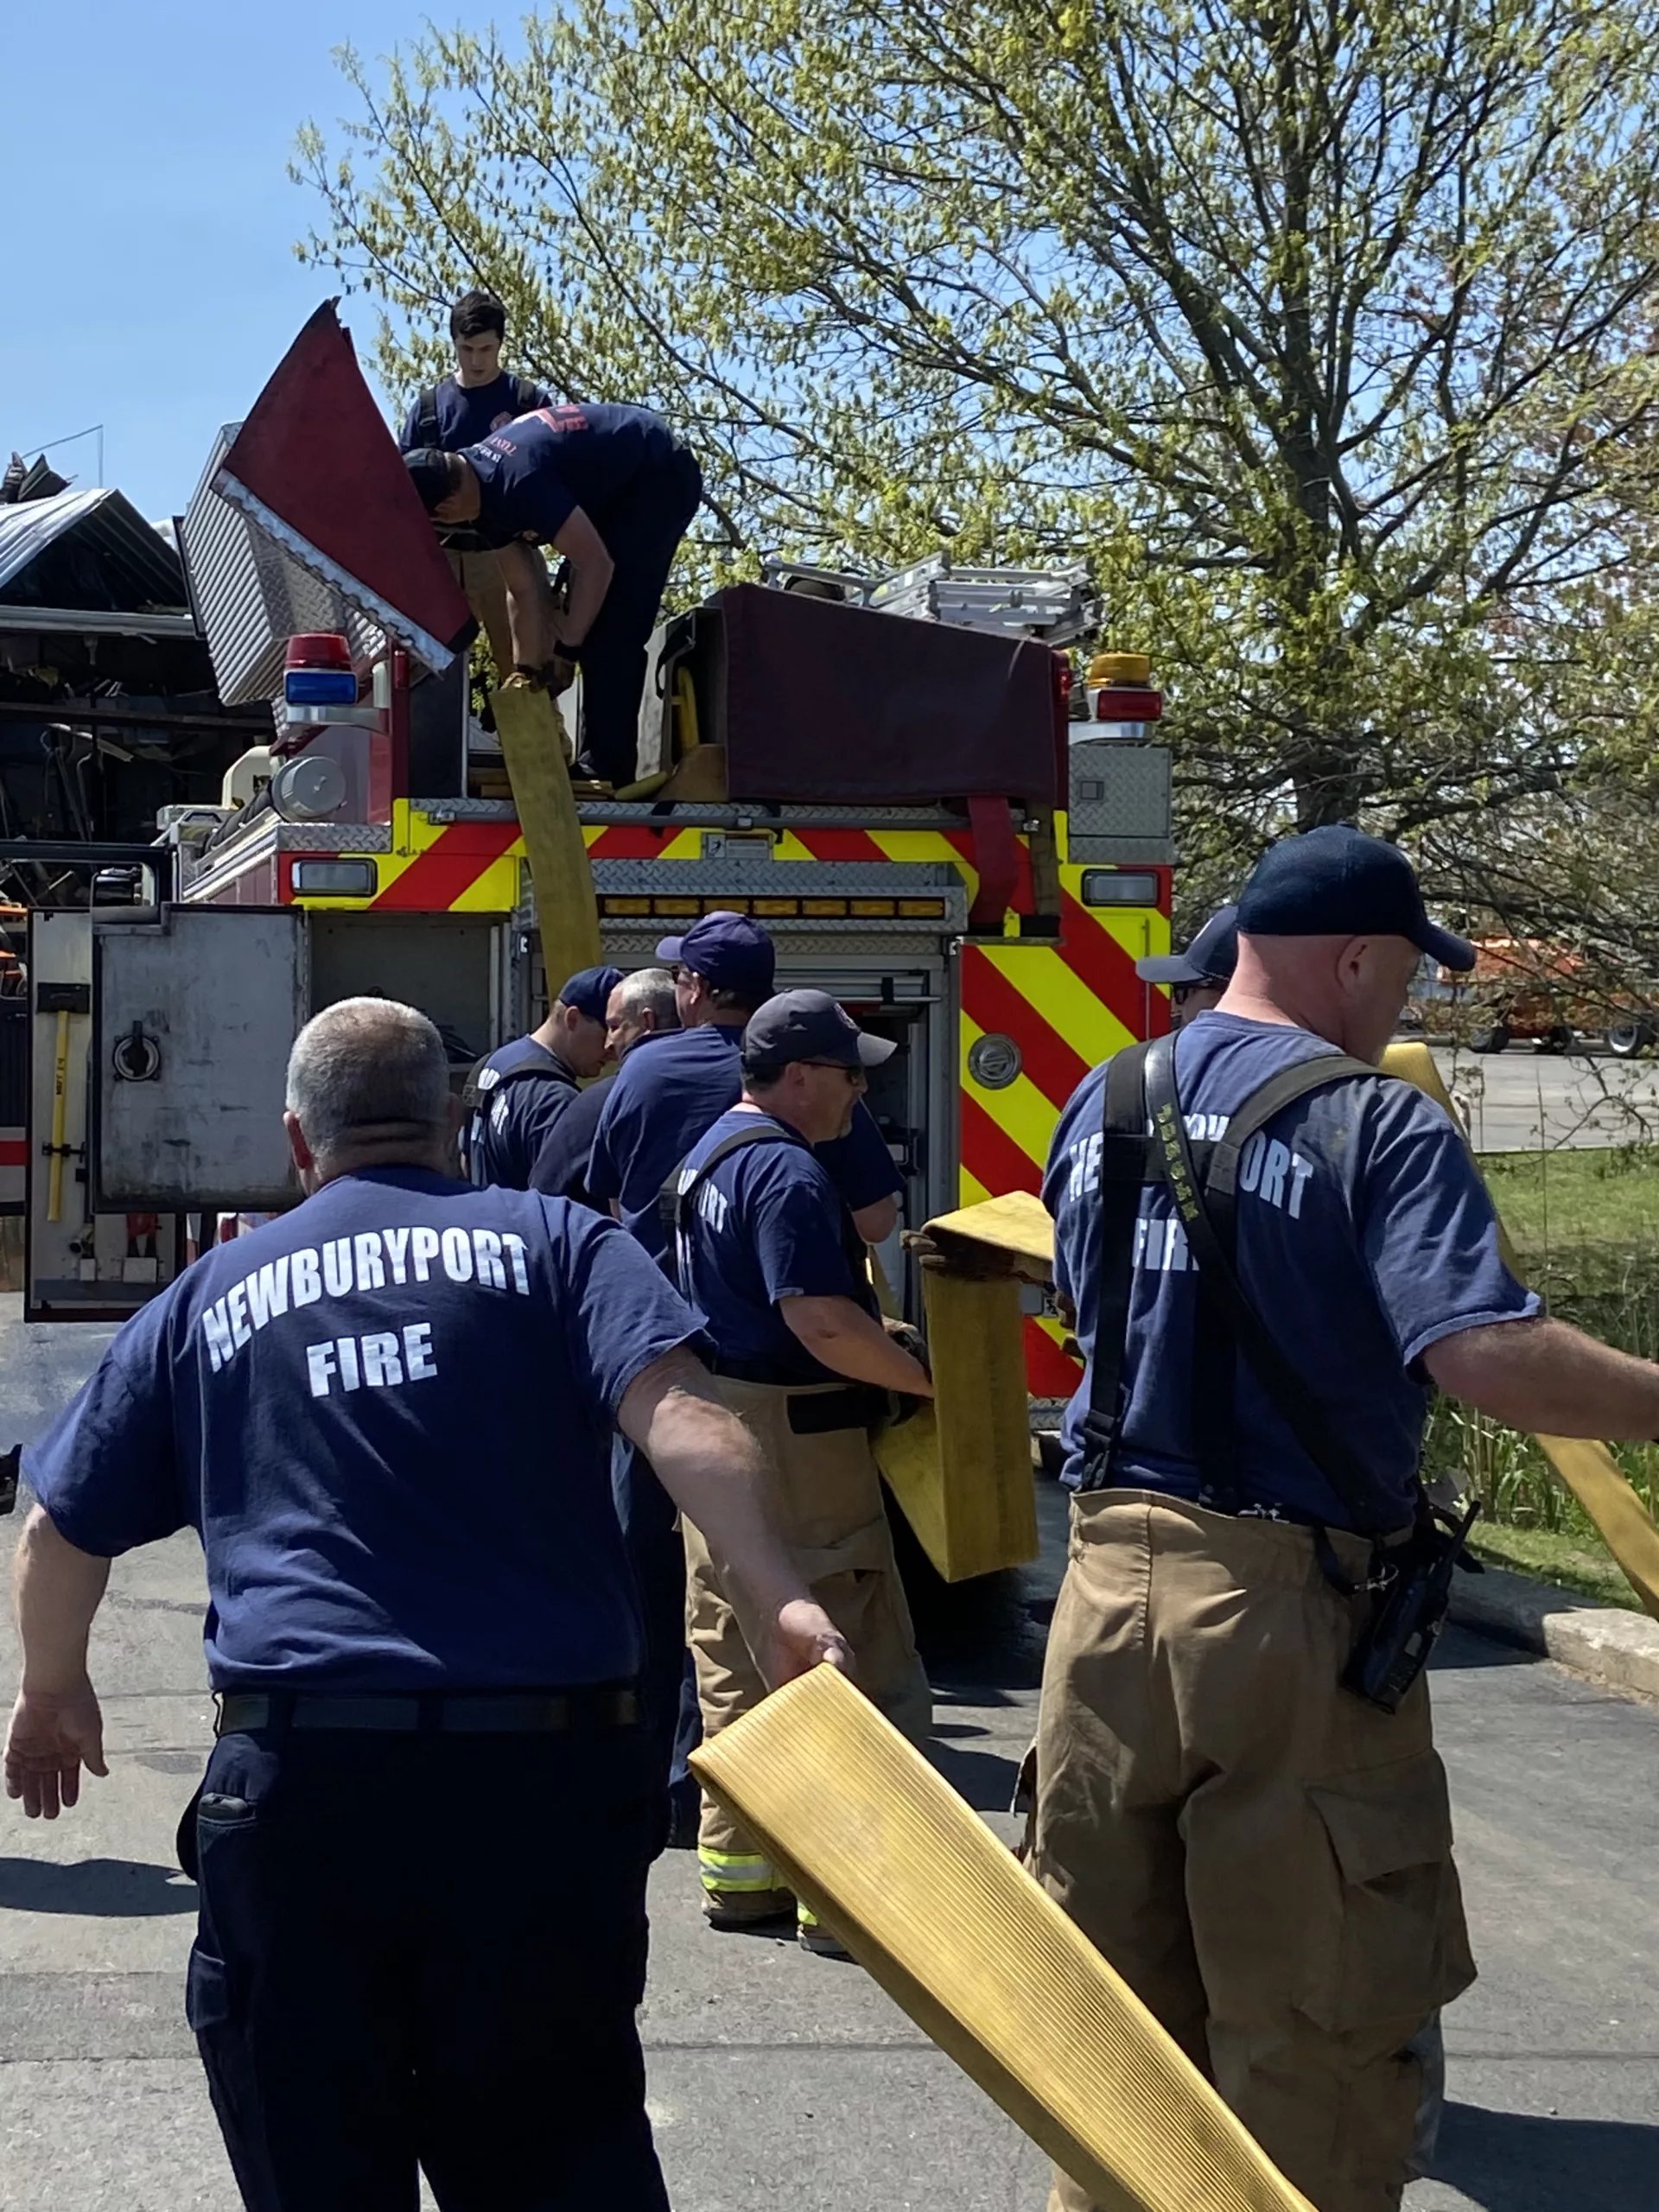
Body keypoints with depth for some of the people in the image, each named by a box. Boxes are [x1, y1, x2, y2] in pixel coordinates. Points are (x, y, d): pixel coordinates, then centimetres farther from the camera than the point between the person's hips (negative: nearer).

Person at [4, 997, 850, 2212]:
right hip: (544, 1762, -1)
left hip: (294, 1767, 2)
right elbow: (677, 1412, -11)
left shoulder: (208, 1297, 16)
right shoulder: (552, 1241, 8)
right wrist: (784, 1600, -16)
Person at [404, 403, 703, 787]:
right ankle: (598, 764, 13)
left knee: (610, 634, -16)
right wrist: (525, 667, 2)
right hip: (620, 481, 10)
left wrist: (567, 647, -16)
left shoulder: (518, 485, -33)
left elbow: (596, 564, -27)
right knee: (592, 620, 9)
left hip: (661, 477, -10)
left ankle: (606, 770, -14)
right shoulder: (477, 474, -3)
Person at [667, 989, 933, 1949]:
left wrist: (879, 1334, 24)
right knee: (850, 1662, -3)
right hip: (793, 1438, -10)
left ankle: (739, 1868, 21)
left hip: (715, 1426, 10)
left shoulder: (712, 1153, 15)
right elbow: (821, 1321, -26)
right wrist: (930, 1377, -18)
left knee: (736, 1658, 14)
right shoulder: (786, 1170, -18)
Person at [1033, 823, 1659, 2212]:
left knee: (1117, 2005, 18)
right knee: (1318, 2032, 7)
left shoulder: (1103, 1103, 9)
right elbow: (1486, 1355, -24)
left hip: (1113, 1577, 6)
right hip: (1291, 1606, -6)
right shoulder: (1376, 1121, -12)